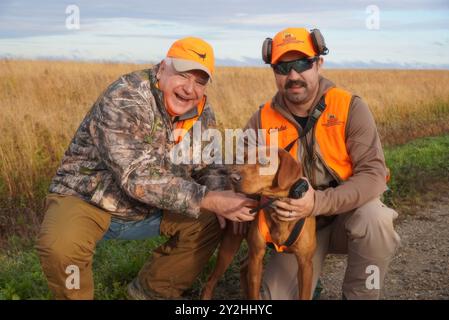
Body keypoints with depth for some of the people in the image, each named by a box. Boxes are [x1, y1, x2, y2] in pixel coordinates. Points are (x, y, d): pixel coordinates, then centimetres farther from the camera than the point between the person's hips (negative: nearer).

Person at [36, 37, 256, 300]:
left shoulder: (202, 112, -5)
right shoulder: (123, 100, -27)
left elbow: (210, 166, 5)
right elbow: (138, 178, -35)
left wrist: (223, 203, -18)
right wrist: (210, 200, -37)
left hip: (149, 209, 6)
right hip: (87, 199, -6)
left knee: (210, 222, -8)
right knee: (60, 246, -34)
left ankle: (150, 292, 13)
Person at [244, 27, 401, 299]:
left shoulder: (350, 107, -16)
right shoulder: (263, 120, -8)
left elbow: (374, 173, -23)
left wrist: (318, 203, -36)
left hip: (349, 214, -1)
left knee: (374, 217, -35)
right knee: (277, 295, -11)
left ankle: (359, 294, -8)